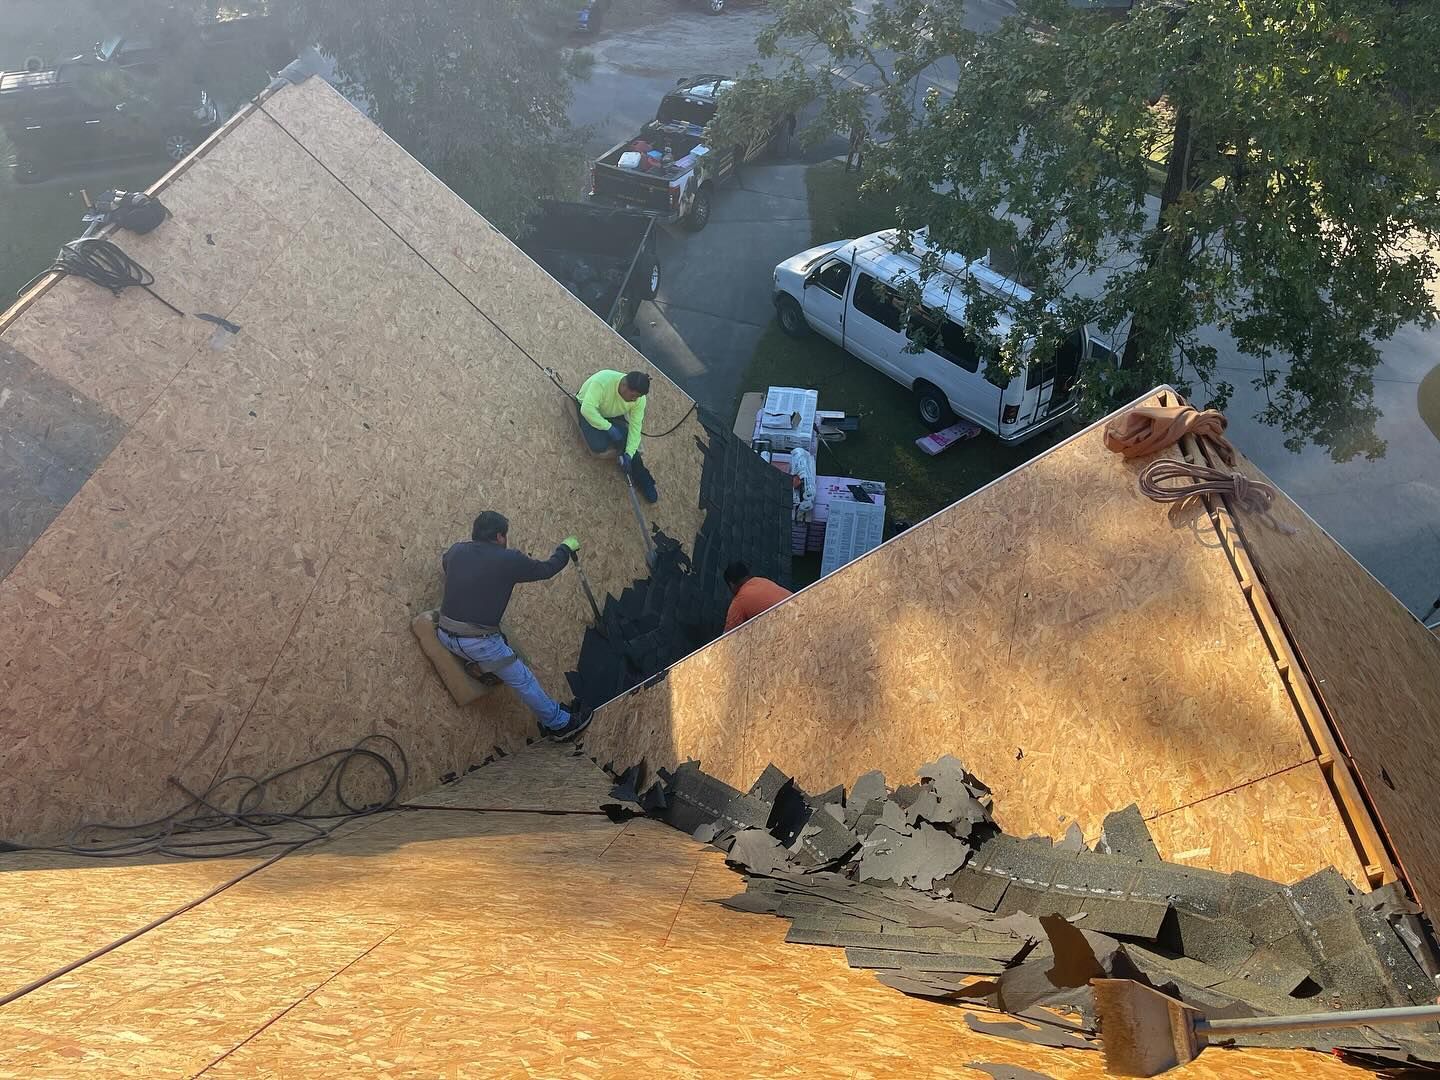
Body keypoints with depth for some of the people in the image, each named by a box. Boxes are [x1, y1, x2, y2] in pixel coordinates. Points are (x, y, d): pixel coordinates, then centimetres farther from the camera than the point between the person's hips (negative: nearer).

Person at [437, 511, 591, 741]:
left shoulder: (456, 550, 6)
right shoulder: (509, 560, -9)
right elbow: (546, 570, 4)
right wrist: (566, 547, 22)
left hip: (445, 635, 6)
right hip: (479, 642, -6)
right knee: (524, 681, 10)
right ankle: (560, 724, 22)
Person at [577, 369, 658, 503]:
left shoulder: (639, 398, -24)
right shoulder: (603, 381, -40)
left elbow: (635, 427, -22)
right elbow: (587, 409, -42)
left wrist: (629, 454, -32)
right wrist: (608, 427, -41)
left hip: (614, 415, 3)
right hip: (590, 412, -3)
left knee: (626, 441, -21)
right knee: (599, 446, -29)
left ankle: (643, 481, -7)